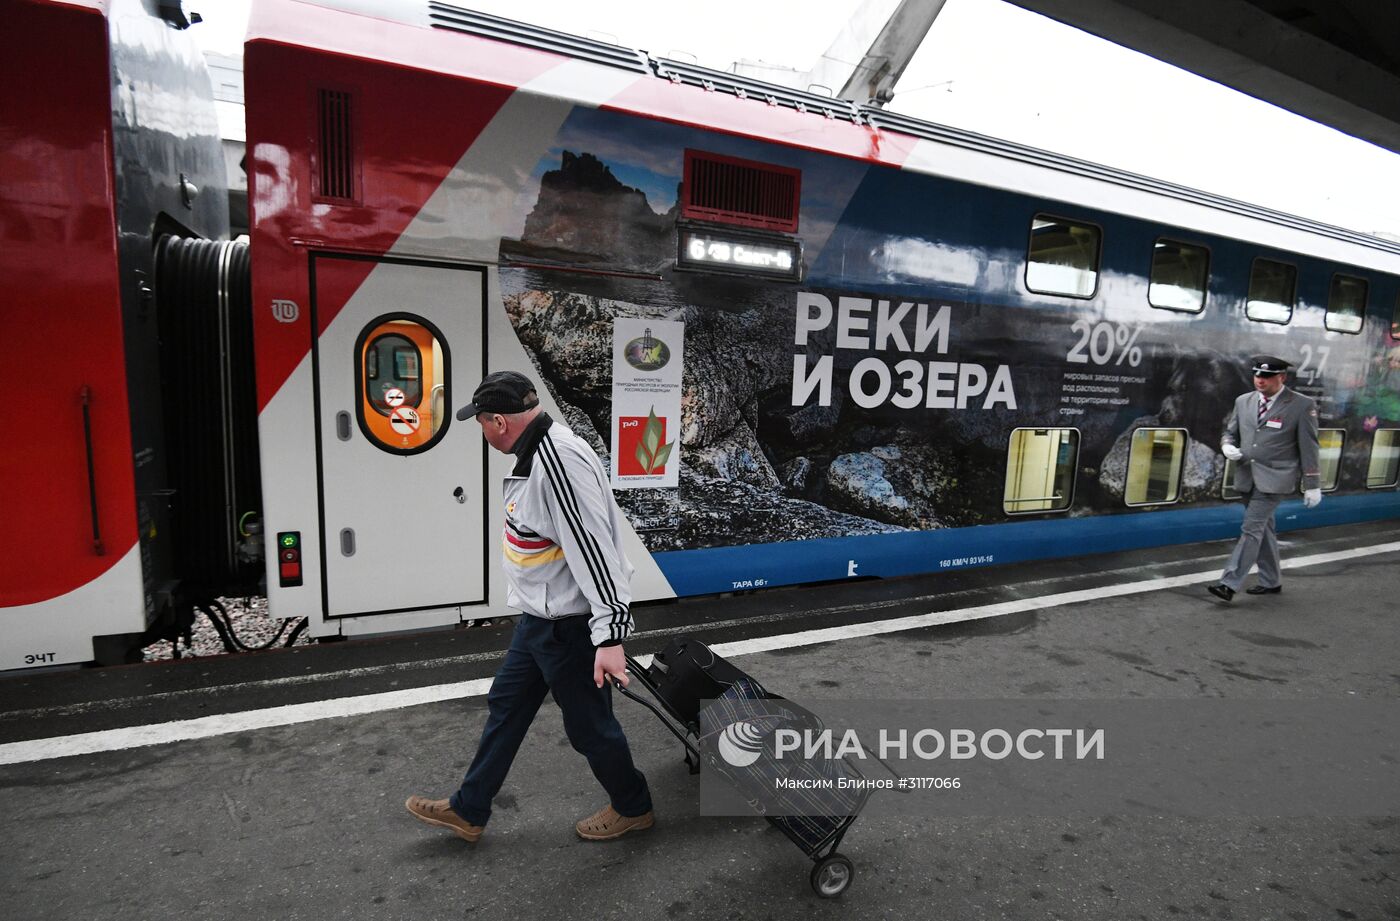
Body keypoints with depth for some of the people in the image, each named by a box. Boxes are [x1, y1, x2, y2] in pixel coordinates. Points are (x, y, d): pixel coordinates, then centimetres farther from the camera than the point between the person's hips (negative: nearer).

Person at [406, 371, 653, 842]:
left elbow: (593, 549, -31)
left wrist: (609, 634, -29)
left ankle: (633, 807, 36)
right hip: (540, 617, 10)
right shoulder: (537, 451, 4)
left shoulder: (559, 460, -28)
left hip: (569, 625, -10)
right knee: (506, 705, 21)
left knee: (588, 723, 10)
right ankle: (468, 810, 40)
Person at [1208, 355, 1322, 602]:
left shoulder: (1302, 405, -5)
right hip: (1247, 477, 6)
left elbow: (1308, 447, -3)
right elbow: (1230, 432, 17)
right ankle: (1271, 582, 28)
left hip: (1274, 478, -6)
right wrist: (1227, 446, -8)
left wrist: (1312, 485, -2)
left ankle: (1229, 583, -12)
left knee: (1252, 528, -11)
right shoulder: (1243, 401, 9)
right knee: (1263, 529, 15)